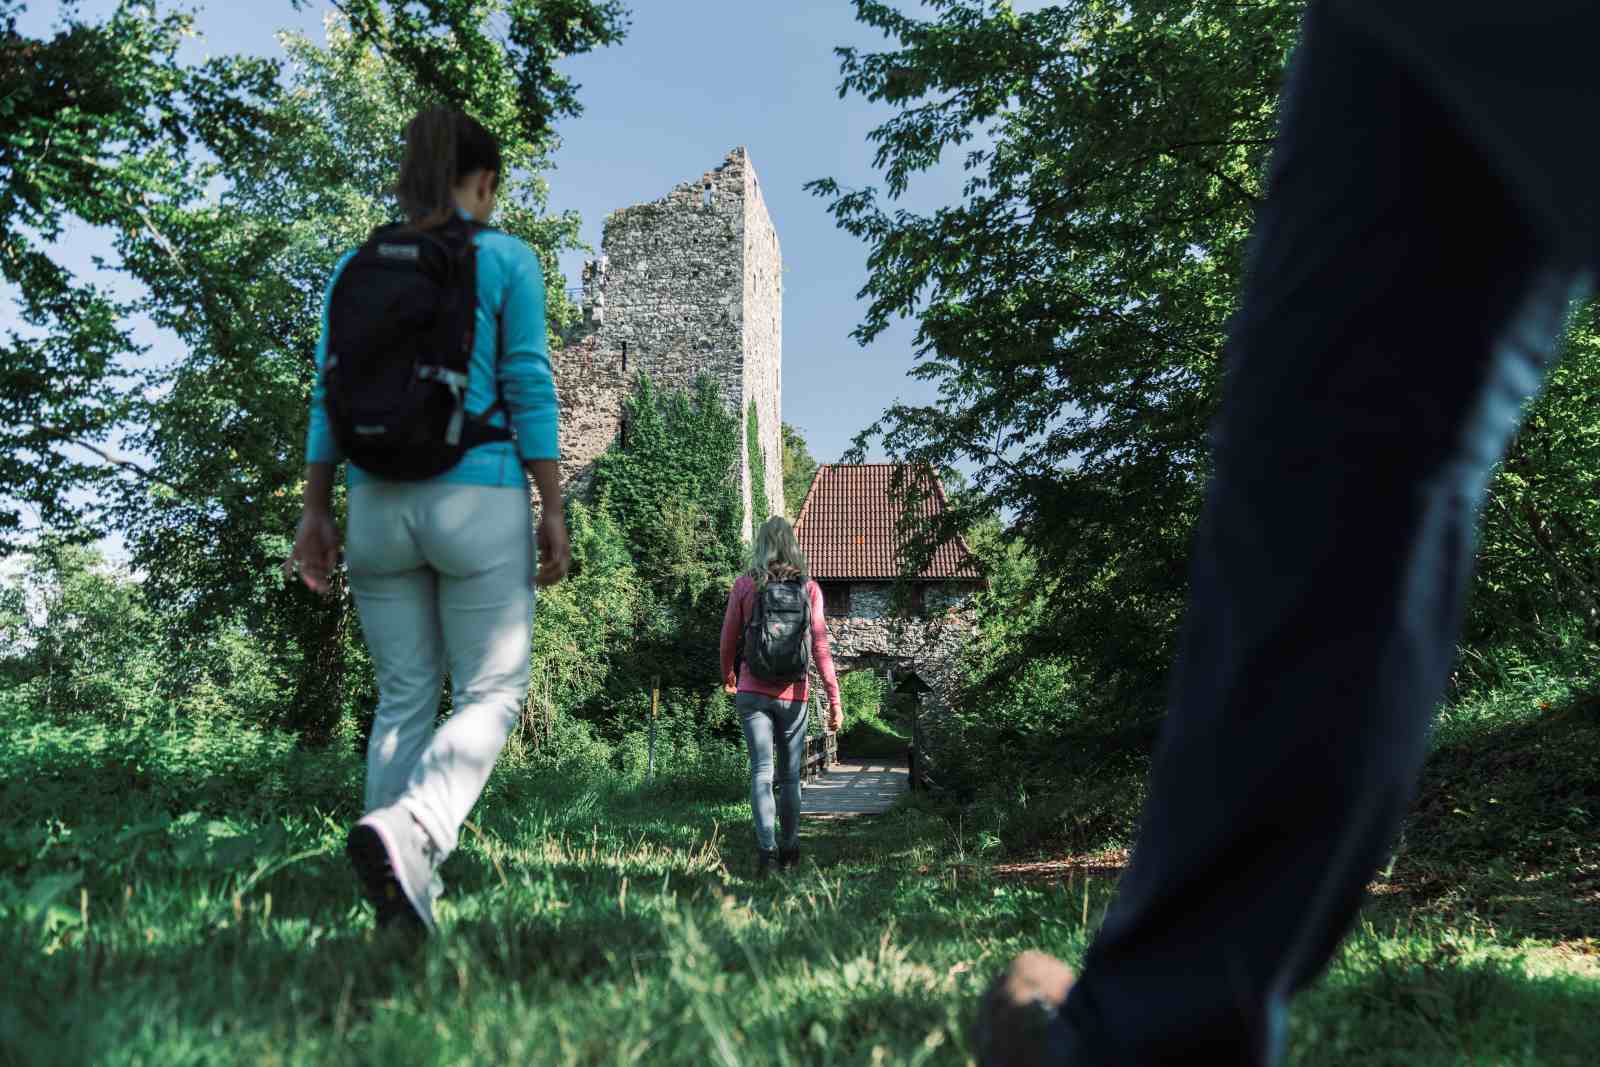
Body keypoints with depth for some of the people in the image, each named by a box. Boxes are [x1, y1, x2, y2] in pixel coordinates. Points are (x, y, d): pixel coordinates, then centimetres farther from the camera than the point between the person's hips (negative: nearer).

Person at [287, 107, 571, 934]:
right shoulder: (507, 259, -2)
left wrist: (314, 515, 7)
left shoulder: (355, 266, 10)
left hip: (381, 507, 4)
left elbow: (330, 398, 6)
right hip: (479, 502, -4)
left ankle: (402, 909, 7)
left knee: (403, 701, 10)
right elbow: (528, 389, -7)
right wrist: (552, 510, -3)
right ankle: (405, 831, -25)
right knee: (492, 697, 3)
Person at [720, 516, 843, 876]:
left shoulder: (744, 585, -2)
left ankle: (766, 847, -19)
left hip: (753, 691, -1)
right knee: (790, 774, 14)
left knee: (762, 772, -2)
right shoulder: (809, 588, -3)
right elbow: (820, 648, -6)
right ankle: (789, 852, 21)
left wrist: (727, 676, 25)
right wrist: (835, 701, -3)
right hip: (793, 693, 1)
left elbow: (728, 639, 6)